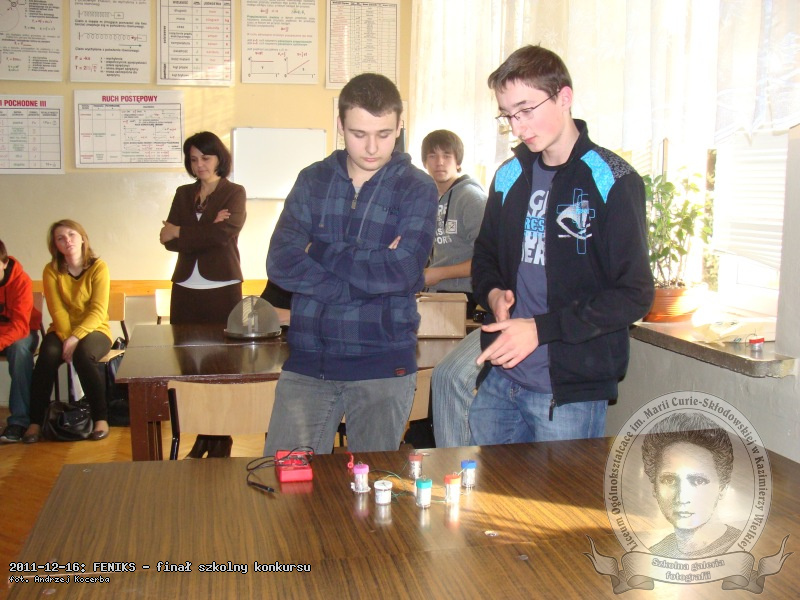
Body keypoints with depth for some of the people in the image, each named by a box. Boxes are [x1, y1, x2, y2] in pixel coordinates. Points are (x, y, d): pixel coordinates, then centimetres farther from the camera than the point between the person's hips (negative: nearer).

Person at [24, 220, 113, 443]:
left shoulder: (98, 267, -7)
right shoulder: (51, 270, 1)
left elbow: (98, 311, -14)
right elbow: (57, 310, -7)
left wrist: (75, 338, -26)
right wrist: (66, 338, -23)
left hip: (94, 330, -2)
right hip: (62, 330, 2)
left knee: (83, 354, -34)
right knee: (48, 355, -30)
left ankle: (101, 418, -23)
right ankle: (35, 421, -21)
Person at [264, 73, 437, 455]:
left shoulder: (417, 190, 0)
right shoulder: (313, 180, 7)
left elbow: (402, 271, -16)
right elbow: (280, 264, -5)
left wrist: (318, 251, -8)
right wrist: (369, 270, -13)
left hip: (384, 366, -2)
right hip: (307, 360, 2)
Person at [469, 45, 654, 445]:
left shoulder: (612, 181, -9)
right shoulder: (510, 176, 10)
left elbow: (635, 295, -13)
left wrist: (540, 329, -18)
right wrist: (493, 293, -1)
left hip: (570, 391, -6)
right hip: (499, 381, 6)